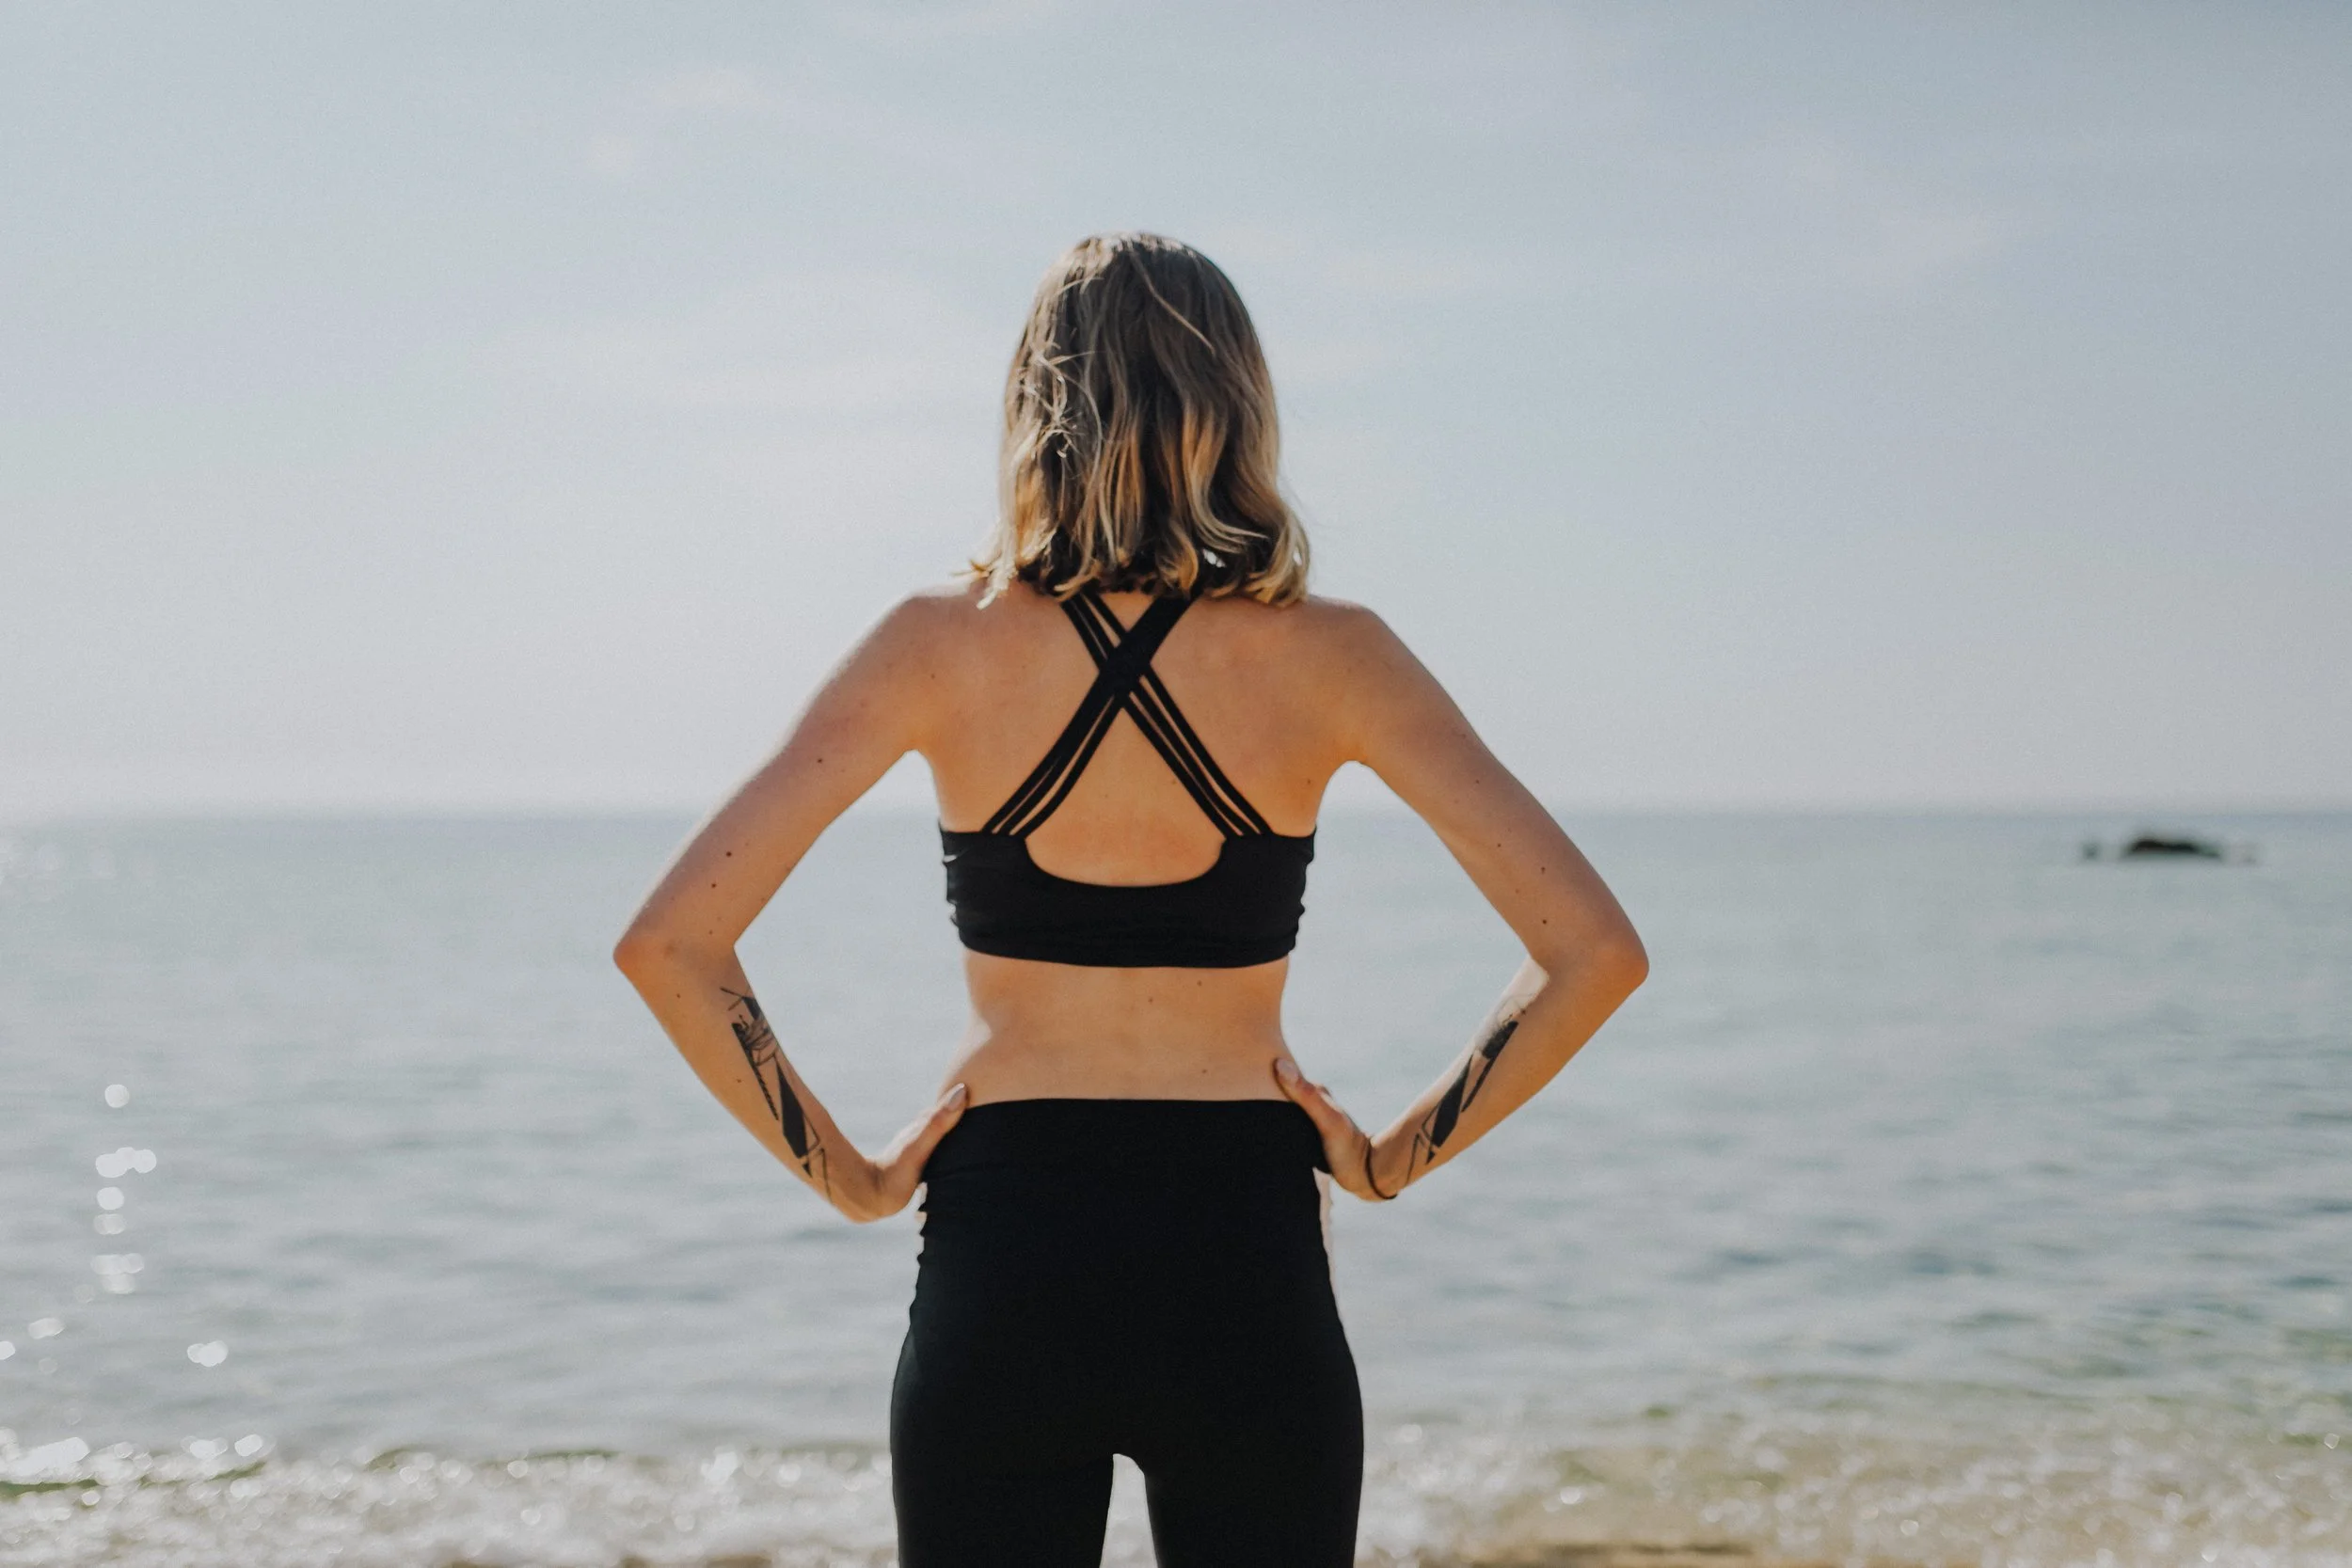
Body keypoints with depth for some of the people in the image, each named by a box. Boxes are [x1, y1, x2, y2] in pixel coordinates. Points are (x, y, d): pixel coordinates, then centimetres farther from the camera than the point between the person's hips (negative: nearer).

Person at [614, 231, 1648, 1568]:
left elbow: (668, 945, -9)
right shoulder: (1326, 656, -5)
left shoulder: (945, 647, -5)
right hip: (1244, 1264, 0)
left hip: (1002, 1263, 0)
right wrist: (1399, 1157, 2)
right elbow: (1596, 953, -7)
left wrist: (843, 1172, 0)